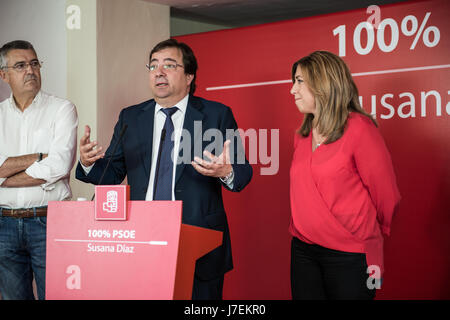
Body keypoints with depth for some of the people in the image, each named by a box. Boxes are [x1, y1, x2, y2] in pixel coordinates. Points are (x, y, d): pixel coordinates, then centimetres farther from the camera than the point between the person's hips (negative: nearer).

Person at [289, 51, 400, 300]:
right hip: (303, 250, 6)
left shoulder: (359, 128, -12)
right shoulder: (303, 134, 9)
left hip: (349, 256, -6)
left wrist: (373, 233, 6)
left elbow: (385, 193, -7)